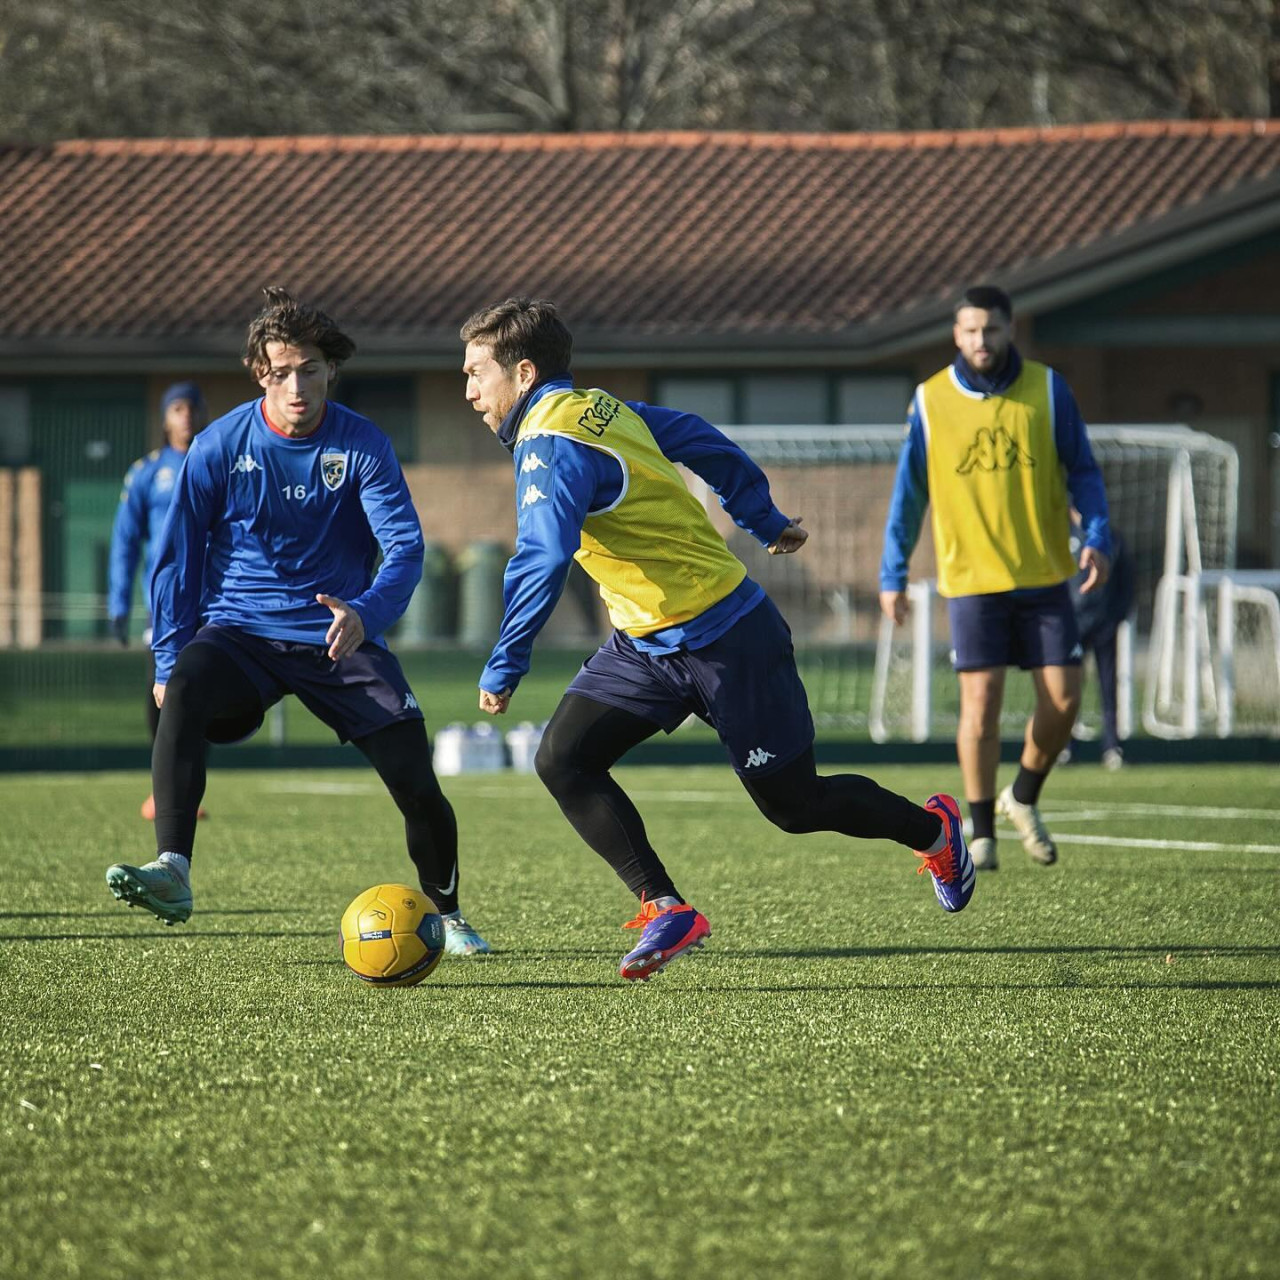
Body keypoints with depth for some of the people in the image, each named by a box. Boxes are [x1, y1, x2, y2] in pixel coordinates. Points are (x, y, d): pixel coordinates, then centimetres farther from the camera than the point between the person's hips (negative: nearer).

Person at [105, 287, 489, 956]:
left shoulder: (363, 446, -6)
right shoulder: (219, 447, -5)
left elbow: (405, 547, -14)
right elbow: (176, 557, 2)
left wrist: (365, 613, -34)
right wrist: (169, 661, -5)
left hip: (338, 639, 0)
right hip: (239, 631, 0)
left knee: (416, 782, -8)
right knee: (184, 693, -34)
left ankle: (448, 917, 20)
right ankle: (172, 873, -43)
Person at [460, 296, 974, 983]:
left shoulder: (552, 446, -23)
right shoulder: (603, 408, 5)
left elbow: (542, 562, -35)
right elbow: (707, 445, 16)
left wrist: (503, 670, -32)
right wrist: (765, 522, 29)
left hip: (722, 642, -9)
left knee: (792, 803, 5)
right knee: (561, 759, -6)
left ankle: (933, 830, 30)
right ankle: (666, 908, -7)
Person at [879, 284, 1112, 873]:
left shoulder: (1047, 389, 1)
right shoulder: (931, 400, 0)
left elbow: (1082, 471, 5)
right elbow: (909, 492, 7)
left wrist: (1096, 538, -10)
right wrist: (893, 574, 6)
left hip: (1043, 575, 1)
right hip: (971, 578, -1)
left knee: (1063, 699, -2)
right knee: (980, 701, -7)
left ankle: (1024, 799, 23)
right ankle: (981, 831, 7)